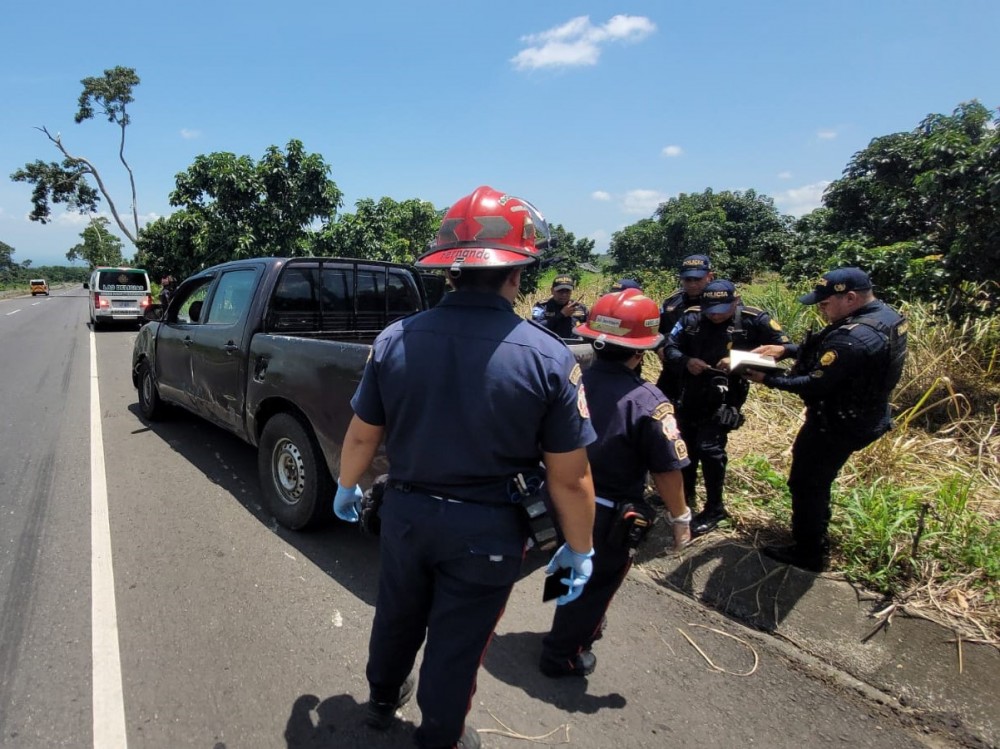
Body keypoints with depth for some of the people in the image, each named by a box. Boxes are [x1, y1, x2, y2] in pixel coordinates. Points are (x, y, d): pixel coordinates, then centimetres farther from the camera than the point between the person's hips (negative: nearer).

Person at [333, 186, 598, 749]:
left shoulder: (395, 339, -12)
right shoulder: (548, 357, -20)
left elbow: (362, 435, -1)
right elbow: (570, 478, -14)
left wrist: (347, 487, 18)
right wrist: (580, 549, 2)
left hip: (406, 512, 3)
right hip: (488, 531, -3)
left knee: (397, 617, 28)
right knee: (456, 643, 19)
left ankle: (383, 700, 55)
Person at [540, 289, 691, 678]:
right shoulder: (647, 401, -24)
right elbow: (666, 471, -19)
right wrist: (680, 517, -3)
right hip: (608, 514, -5)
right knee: (596, 581, 18)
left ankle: (581, 623, 54)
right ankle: (562, 654, 35)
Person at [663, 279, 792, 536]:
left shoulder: (754, 319, -11)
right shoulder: (691, 317, -4)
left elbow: (784, 347, -10)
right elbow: (670, 348, 0)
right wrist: (686, 361, -22)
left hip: (724, 397, -4)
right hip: (690, 394, 5)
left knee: (710, 448, -10)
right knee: (686, 445, 17)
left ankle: (714, 509, 10)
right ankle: (686, 494, 41)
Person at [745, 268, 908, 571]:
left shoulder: (853, 338, -31)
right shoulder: (885, 315, 2)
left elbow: (816, 385, -28)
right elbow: (825, 353, 8)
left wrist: (769, 379, -19)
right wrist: (786, 350, 0)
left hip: (835, 426, -10)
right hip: (861, 417, 10)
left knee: (806, 485, 7)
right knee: (818, 480, 26)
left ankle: (808, 554, 23)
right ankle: (816, 535, 45)